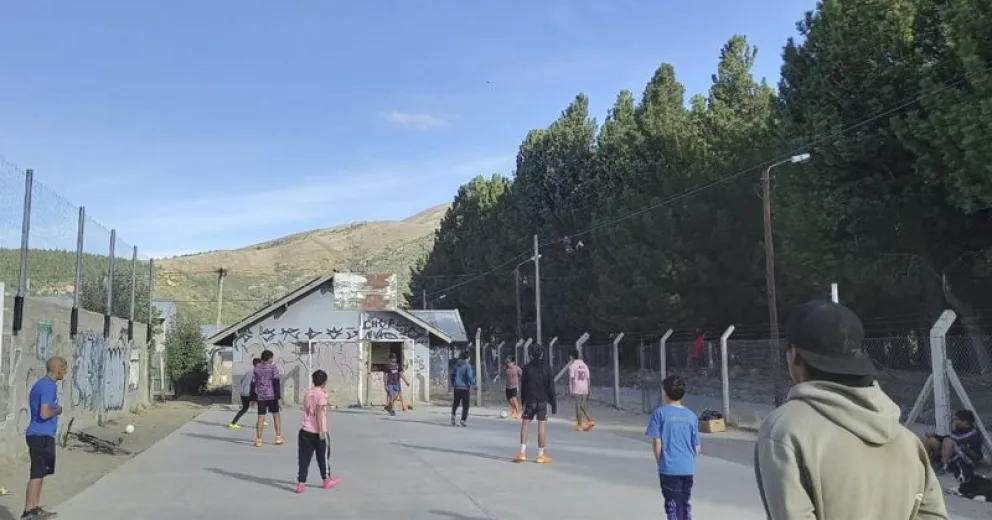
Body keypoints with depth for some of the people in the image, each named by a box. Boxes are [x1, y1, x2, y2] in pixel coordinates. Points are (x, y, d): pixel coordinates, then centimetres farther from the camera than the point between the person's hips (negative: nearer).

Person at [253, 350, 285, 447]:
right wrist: (278, 395, -10)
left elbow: (255, 382, 11)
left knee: (261, 417, 3)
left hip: (261, 396, 3)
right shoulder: (273, 367, -5)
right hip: (272, 395, -3)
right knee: (276, 415, 11)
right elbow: (276, 382, -10)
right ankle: (278, 437, 12)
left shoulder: (257, 368, 7)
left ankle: (258, 439, 0)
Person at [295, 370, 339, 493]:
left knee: (304, 458, 5)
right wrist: (322, 431, -18)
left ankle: (301, 483, 1)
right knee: (323, 457, 11)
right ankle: (326, 480, 26)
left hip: (305, 431, 5)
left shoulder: (307, 393, 8)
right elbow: (319, 413, -18)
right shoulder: (322, 394, -12)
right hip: (318, 432, -5)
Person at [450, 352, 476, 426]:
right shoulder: (467, 366, -7)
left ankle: (453, 414, -8)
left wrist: (452, 384, 24)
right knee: (465, 404, 1)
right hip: (465, 387, -4)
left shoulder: (457, 366, 9)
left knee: (456, 403, 15)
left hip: (457, 387, 4)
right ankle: (463, 420, -6)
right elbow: (469, 376, -14)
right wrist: (473, 384, -4)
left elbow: (452, 375, 13)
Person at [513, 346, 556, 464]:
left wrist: (523, 402, 15)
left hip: (529, 401, 1)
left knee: (525, 424, 7)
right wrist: (554, 403, 1)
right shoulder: (546, 368, -2)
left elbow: (522, 387, 6)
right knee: (542, 426, 1)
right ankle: (541, 455, 4)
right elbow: (551, 387, -3)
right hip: (542, 401, -1)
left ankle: (522, 452, 0)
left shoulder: (527, 368, 2)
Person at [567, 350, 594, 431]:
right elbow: (588, 379, 11)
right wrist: (588, 390, 16)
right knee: (583, 406, 15)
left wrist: (570, 390, -9)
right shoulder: (585, 365, 11)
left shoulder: (572, 365, -6)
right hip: (585, 389, 5)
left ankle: (579, 425, 3)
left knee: (578, 407, 0)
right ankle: (590, 420, 3)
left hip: (576, 389, -5)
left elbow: (571, 379, -11)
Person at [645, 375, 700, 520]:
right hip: (688, 468, 4)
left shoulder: (660, 413, -7)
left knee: (672, 505, 2)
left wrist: (659, 462, 5)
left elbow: (657, 442, -9)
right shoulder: (691, 416, 4)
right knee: (685, 504, 17)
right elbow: (696, 447, 5)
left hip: (669, 468, -4)